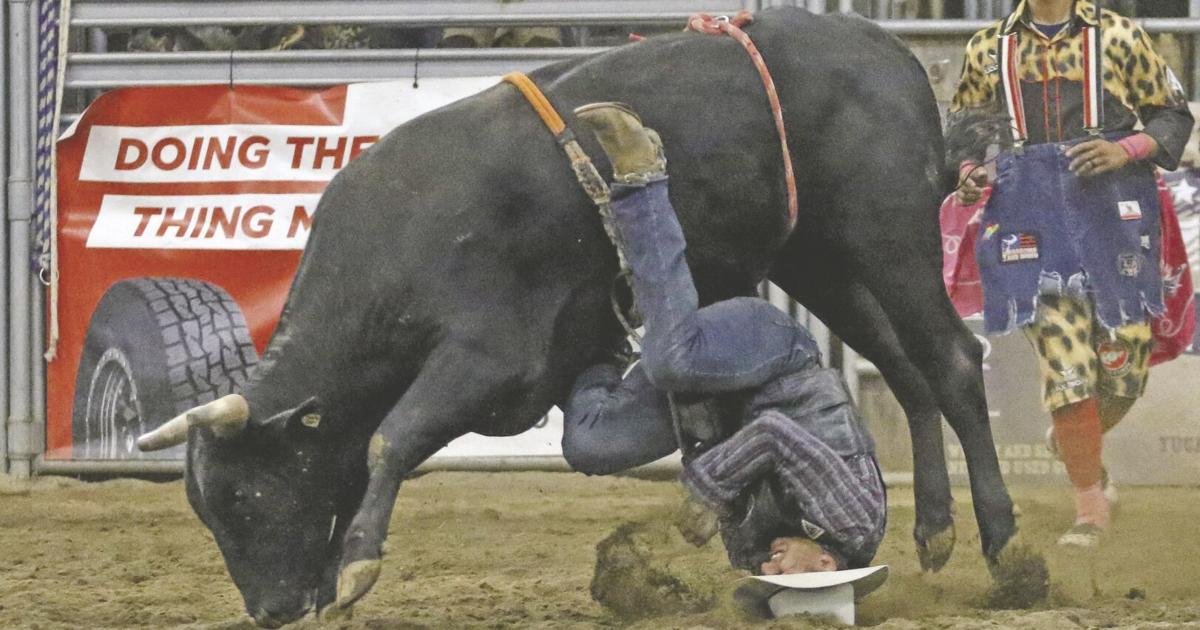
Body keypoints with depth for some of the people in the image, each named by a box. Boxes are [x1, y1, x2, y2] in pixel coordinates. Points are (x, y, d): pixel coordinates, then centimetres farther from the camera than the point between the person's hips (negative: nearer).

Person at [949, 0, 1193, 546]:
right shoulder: (989, 49, 10)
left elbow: (1173, 115, 8)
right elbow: (960, 129, 21)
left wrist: (1126, 150, -10)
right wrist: (967, 174, 0)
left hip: (1111, 213, 0)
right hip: (1030, 213, 0)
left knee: (1123, 367, 0)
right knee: (1066, 367, -9)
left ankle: (1076, 441, 34)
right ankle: (1089, 505, 3)